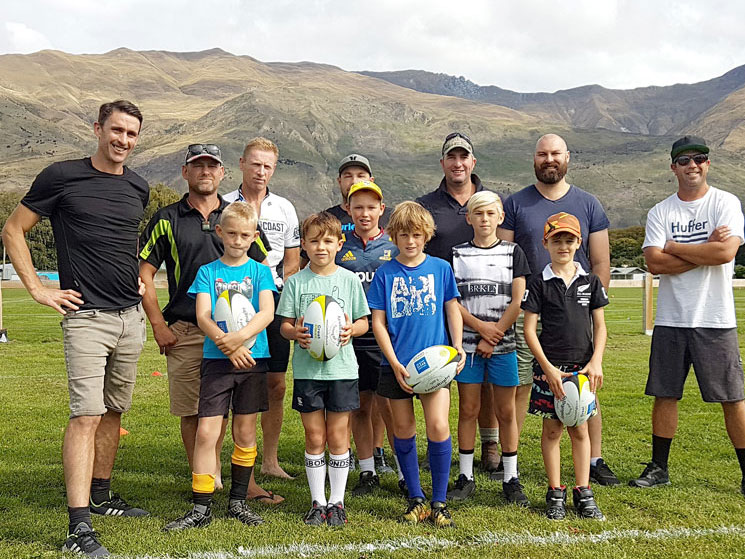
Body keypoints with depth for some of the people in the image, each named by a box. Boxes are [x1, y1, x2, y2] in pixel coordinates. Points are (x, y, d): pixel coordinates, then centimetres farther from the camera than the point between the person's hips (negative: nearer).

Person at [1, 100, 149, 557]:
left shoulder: (138, 187, 11)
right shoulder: (61, 177, -5)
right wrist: (38, 289, -5)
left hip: (131, 315, 6)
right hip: (86, 315, -6)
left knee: (114, 410, 15)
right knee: (86, 415, -12)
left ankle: (101, 495, 31)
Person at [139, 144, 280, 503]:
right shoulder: (167, 219, 6)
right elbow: (144, 274, 5)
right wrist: (158, 326, -2)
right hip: (184, 332, -1)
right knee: (191, 412, 3)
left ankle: (247, 482, 11)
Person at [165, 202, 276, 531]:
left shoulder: (260, 271, 6)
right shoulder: (207, 272, 6)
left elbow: (267, 312, -8)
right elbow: (203, 316, -4)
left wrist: (239, 337, -23)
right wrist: (227, 344, -19)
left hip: (253, 359, 1)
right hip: (216, 359, 0)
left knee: (245, 431, 8)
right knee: (206, 432, -6)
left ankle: (238, 502, 22)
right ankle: (201, 509, 3)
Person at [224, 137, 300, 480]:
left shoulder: (285, 208, 12)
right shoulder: (223, 206, 3)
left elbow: (292, 262, 13)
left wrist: (277, 292, -1)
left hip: (275, 302, 3)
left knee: (275, 385, 6)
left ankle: (270, 460, 18)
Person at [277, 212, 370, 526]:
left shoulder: (349, 280, 2)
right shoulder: (296, 282, 3)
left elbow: (364, 322, 6)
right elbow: (284, 324, 4)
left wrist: (351, 329, -15)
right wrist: (295, 332, -17)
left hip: (341, 367, 0)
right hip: (307, 368, 0)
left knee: (338, 436, 5)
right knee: (314, 437, 6)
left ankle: (336, 501, 18)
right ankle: (318, 502, 18)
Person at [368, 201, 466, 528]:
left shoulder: (441, 268, 4)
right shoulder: (385, 273, 2)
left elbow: (452, 310, 10)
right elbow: (378, 322, 1)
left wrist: (458, 347, -4)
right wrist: (394, 364, -7)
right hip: (397, 364, 1)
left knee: (438, 427, -10)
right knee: (403, 431, 8)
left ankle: (439, 502, 5)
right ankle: (415, 499, 24)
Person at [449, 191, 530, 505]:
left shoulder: (512, 252, 4)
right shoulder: (457, 254, 5)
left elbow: (518, 301, -2)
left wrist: (493, 336, -10)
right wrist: (481, 326, -13)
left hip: (503, 344, 0)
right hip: (467, 342, 0)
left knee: (506, 412, 4)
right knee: (468, 409, 5)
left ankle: (511, 479, 14)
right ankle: (465, 477, 16)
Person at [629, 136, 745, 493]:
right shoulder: (660, 212, 6)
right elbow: (654, 263, -8)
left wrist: (674, 248, -9)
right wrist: (705, 249, -12)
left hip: (716, 319, -3)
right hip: (670, 318, 3)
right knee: (665, 395, 8)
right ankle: (659, 468, 21)